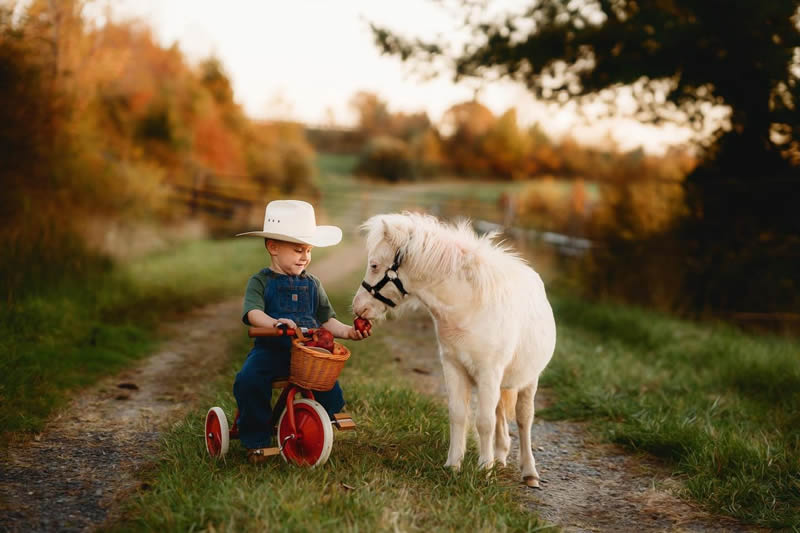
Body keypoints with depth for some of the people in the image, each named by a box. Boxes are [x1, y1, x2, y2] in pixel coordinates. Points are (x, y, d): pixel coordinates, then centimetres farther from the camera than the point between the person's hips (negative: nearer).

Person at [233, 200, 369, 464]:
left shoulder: (312, 284, 14)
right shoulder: (261, 281, 2)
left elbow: (326, 320, 14)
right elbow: (253, 312, -16)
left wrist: (347, 331, -6)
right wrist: (273, 322, -38)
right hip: (270, 349, -3)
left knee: (330, 388, -21)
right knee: (248, 380, -30)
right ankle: (256, 440, -10)